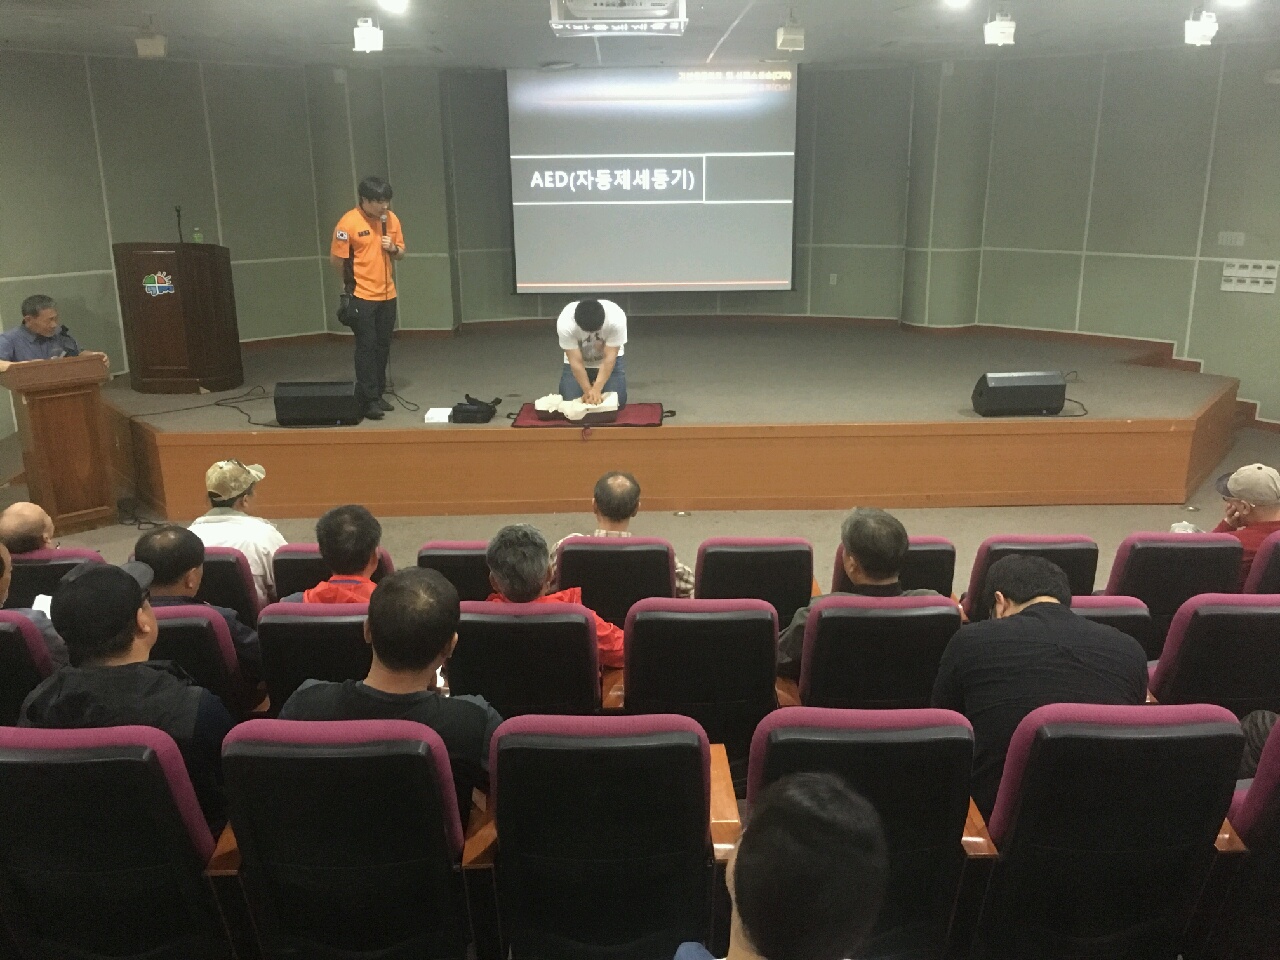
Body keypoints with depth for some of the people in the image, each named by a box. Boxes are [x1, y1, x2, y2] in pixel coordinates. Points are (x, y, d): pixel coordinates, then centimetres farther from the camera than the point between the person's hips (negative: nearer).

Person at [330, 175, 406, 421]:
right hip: (362, 296, -5)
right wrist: (352, 280, 5)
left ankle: (378, 395, 21)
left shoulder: (391, 219, 4)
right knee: (366, 347, -4)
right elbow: (336, 259, -7)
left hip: (387, 294, 6)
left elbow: (401, 253, 13)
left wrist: (393, 248, -8)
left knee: (383, 347, 10)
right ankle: (368, 400, 0)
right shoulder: (348, 222, -13)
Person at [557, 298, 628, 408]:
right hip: (578, 360, 0)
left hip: (609, 359, 0)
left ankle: (597, 385, 17)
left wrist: (596, 389, -37)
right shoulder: (565, 324, -34)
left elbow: (609, 358, -31)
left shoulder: (616, 319, -35)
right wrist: (588, 391, -31)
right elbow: (576, 362, -28)